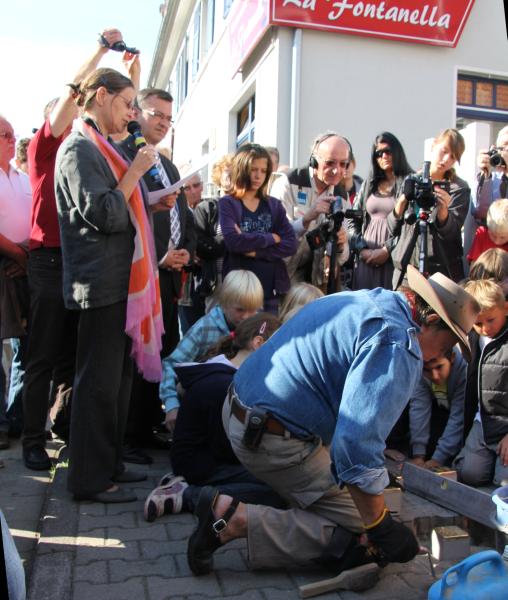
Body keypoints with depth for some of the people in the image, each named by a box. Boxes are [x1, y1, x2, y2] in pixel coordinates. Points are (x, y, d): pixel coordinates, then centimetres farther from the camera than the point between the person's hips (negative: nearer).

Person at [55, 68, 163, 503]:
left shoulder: (100, 148, 20)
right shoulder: (79, 149, -10)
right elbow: (104, 215, -19)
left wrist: (152, 202, 12)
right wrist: (136, 171, -11)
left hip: (122, 283, 10)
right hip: (102, 284, -10)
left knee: (119, 378, 14)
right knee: (99, 381, -4)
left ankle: (109, 464, 26)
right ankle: (90, 479, 8)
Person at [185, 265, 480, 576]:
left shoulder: (367, 299, 11)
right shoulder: (398, 346, -20)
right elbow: (358, 444, -29)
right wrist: (382, 529, -16)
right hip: (275, 442, -10)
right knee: (354, 531, -1)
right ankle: (237, 520, -12)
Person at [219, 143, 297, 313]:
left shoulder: (274, 205, 11)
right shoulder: (227, 204, 1)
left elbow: (291, 245, 0)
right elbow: (233, 241, -16)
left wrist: (255, 251, -11)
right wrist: (271, 238, -6)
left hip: (271, 289, 3)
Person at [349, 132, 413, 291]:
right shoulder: (369, 184, 16)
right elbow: (353, 221, 12)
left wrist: (387, 250, -12)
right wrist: (362, 249, -2)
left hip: (395, 258, -4)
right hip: (367, 258, 4)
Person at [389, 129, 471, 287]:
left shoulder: (460, 188, 0)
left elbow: (451, 233, -8)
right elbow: (393, 229, 3)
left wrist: (442, 208, -25)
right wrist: (402, 200, -12)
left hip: (442, 273, -2)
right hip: (404, 269, 2)